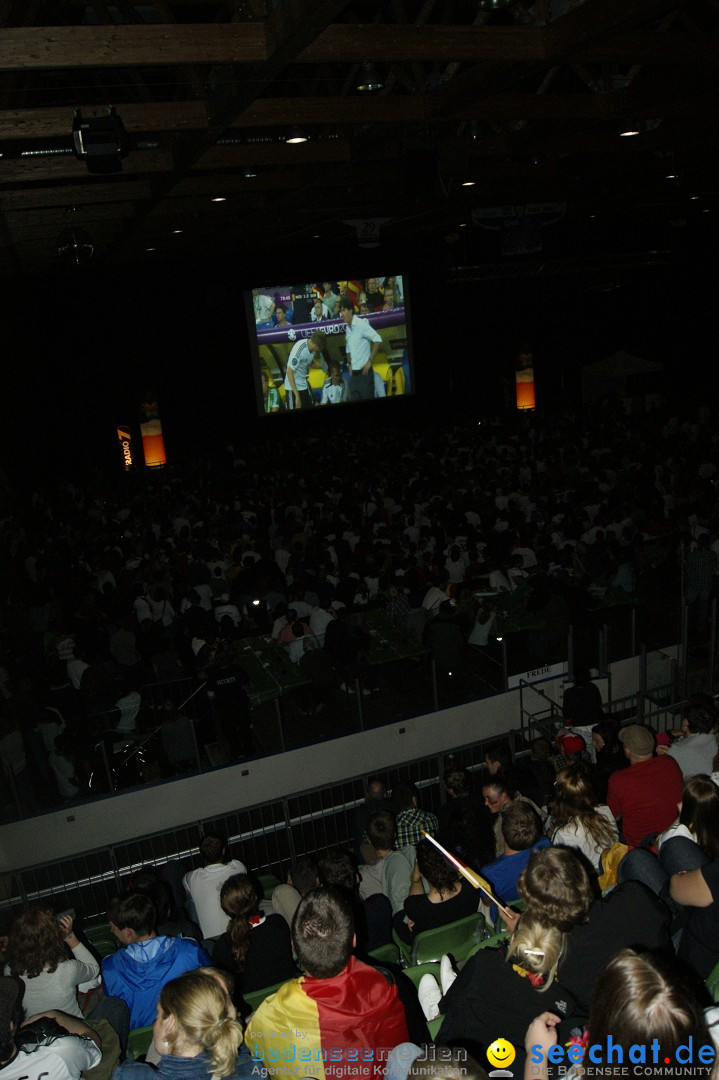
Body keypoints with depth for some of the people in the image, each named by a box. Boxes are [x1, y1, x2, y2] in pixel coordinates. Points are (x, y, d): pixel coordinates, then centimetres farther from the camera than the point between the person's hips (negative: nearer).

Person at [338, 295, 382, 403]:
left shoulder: (361, 324, -11)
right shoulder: (347, 328, 11)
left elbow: (377, 339, -14)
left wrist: (370, 361, -14)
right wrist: (349, 364, 12)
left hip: (364, 372, -7)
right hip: (353, 374, 7)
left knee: (367, 400, -3)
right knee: (354, 401, 7)